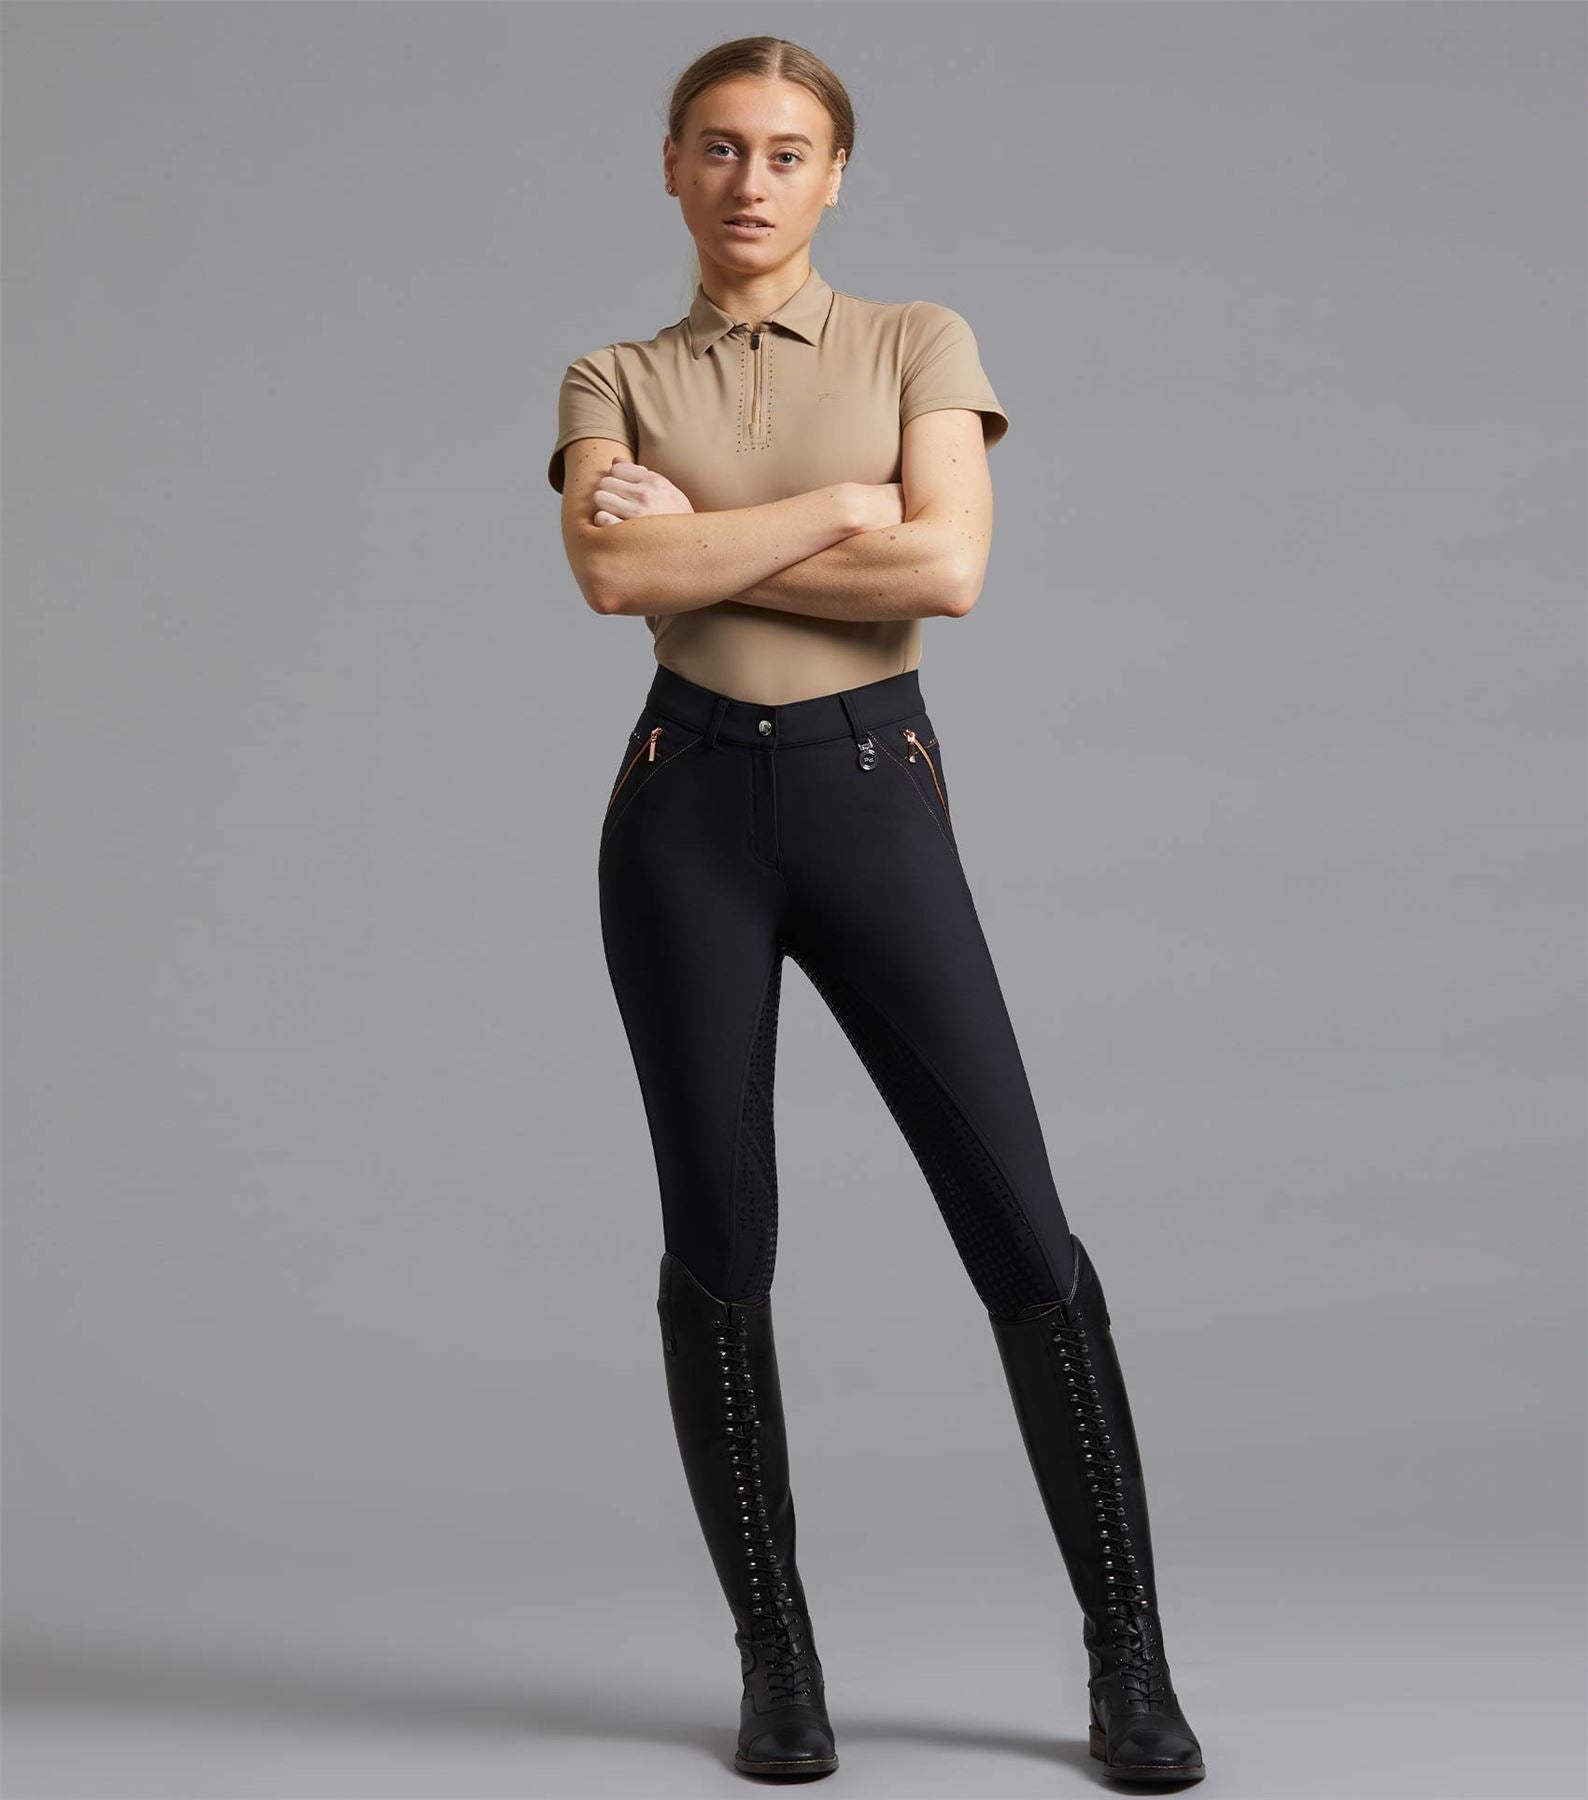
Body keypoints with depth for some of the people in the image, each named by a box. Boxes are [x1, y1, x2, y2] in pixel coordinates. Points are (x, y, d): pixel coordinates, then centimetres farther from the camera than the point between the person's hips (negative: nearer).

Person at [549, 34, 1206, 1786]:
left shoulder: (918, 341, 6)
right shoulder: (613, 381, 9)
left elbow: (949, 569, -11)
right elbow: (614, 573, -12)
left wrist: (703, 543, -8)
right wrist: (840, 502, -11)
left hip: (874, 795, -1)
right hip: (688, 803, 1)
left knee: (1021, 1229, -5)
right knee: (719, 1243, 3)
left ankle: (1128, 1654, 7)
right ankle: (775, 1657, 17)